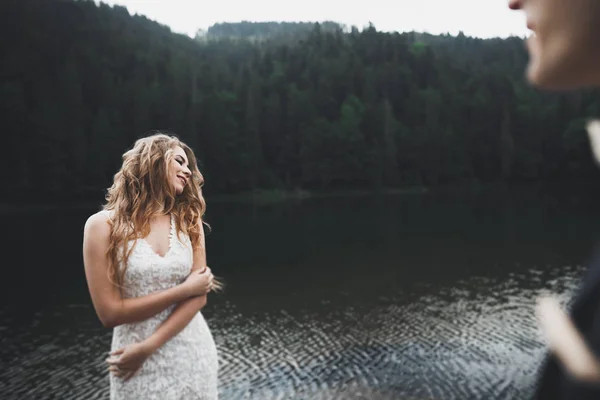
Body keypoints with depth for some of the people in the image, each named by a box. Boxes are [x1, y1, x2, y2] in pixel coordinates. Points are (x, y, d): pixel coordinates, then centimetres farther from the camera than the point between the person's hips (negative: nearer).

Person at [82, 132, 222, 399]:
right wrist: (184, 289, -15)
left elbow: (199, 295, -7)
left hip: (192, 353, 3)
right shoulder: (103, 225, -11)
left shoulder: (188, 219, -2)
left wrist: (148, 347, -16)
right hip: (137, 364, -3)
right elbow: (110, 313, -14)